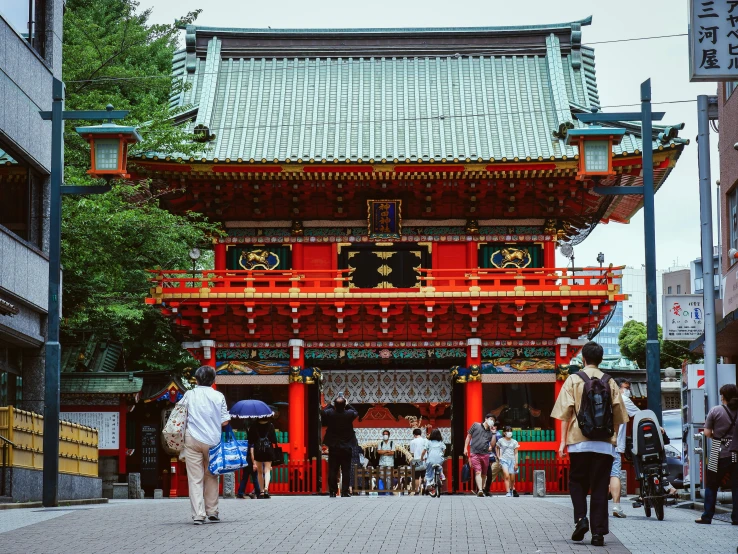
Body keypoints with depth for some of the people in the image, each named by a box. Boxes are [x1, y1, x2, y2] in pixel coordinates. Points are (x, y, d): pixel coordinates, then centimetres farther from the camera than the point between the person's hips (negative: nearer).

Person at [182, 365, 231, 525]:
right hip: (212, 440, 1)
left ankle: (198, 514, -7)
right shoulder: (219, 396, 0)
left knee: (195, 478, 0)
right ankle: (212, 511, 21)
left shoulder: (189, 394, 0)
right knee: (211, 476, 16)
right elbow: (225, 422, -1)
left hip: (193, 439, -1)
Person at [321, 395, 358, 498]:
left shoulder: (329, 413, -12)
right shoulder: (349, 414, -13)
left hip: (333, 448, 1)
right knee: (346, 471, 4)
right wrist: (347, 405, 13)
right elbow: (356, 413, 10)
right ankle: (345, 492, 0)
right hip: (346, 448, -1)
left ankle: (332, 492, 7)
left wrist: (332, 405, 14)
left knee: (332, 471, 6)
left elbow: (322, 411, 11)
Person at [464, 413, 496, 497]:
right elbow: (468, 436, 9)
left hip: (485, 454, 4)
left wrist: (494, 434, 0)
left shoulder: (490, 432, 14)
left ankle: (481, 489, 23)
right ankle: (480, 490, -27)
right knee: (478, 472, -17)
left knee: (484, 474, 9)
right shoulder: (476, 426, 6)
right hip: (474, 453, -4)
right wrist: (465, 448, 2)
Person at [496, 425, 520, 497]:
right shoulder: (500, 441, 3)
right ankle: (507, 492, -20)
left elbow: (516, 453, 6)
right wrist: (498, 457, 8)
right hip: (504, 460, -2)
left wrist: (516, 463, 0)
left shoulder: (514, 442, 6)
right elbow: (497, 448, 20)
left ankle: (511, 489, 32)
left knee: (512, 478, 4)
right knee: (506, 476, -21)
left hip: (512, 460, 2)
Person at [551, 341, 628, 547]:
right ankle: (598, 532, -2)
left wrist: (563, 441, 0)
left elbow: (565, 413, -3)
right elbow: (618, 414, 7)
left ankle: (581, 518, -6)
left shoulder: (573, 380, 1)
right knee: (600, 488, 4)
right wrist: (614, 437, 18)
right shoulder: (610, 382, 7)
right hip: (605, 443, 1)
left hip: (579, 441, -1)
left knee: (577, 482, 14)